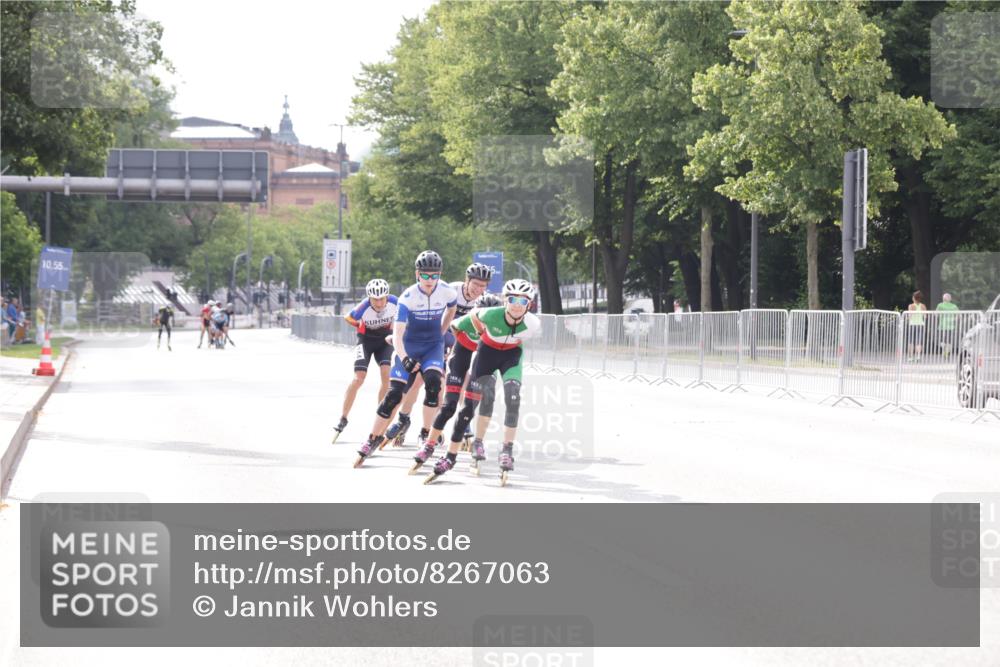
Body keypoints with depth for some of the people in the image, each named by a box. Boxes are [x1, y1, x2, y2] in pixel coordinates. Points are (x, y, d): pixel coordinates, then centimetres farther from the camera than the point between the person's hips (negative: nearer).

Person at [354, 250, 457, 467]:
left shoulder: (447, 292, -13)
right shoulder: (407, 297, -21)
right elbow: (397, 334, -28)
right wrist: (404, 358, -43)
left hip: (433, 346, 1)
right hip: (409, 347, -1)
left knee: (433, 382, -26)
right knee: (394, 394, -8)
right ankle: (373, 438, 9)